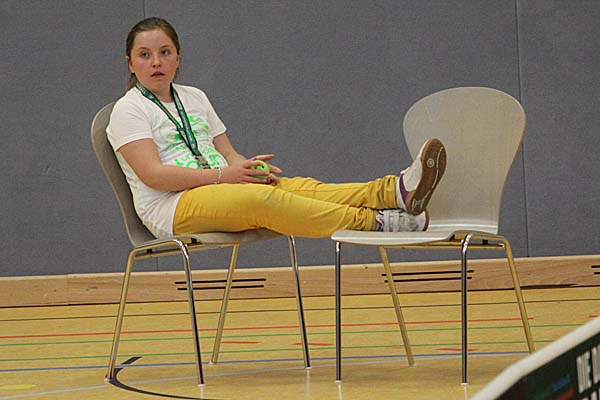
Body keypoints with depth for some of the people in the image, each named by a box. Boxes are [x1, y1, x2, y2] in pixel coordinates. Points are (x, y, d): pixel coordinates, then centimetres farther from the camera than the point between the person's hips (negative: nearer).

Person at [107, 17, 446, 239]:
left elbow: (228, 153, 19)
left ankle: (396, 192, -44)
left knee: (298, 187, -23)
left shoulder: (195, 98, 21)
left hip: (218, 194, 6)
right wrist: (221, 175, -17)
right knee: (262, 199, -34)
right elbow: (153, 174, -13)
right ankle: (379, 223, -44)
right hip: (171, 210, -6)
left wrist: (251, 169, -6)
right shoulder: (128, 111, 0)